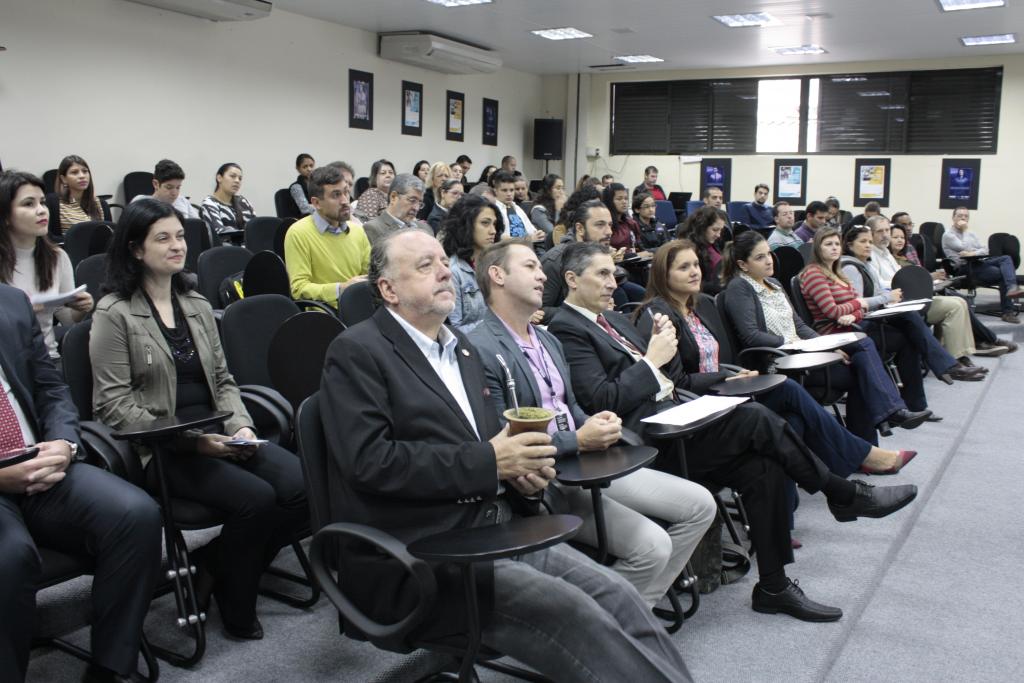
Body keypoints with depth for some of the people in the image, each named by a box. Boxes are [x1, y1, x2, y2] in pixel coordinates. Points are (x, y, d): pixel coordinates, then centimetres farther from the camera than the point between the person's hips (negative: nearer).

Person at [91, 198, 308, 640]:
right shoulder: (114, 314, -4)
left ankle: (214, 568, 6)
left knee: (302, 486, -18)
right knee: (256, 497, -27)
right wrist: (189, 440, -19)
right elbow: (114, 405, -10)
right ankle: (234, 604, 1)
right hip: (159, 450, -6)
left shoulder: (197, 305, 15)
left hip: (215, 435, 6)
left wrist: (241, 427, -5)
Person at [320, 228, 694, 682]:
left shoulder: (460, 347, 18)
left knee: (615, 595, -12)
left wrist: (523, 470, -2)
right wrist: (488, 462, -20)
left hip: (495, 527, 7)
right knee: (571, 611, -22)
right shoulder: (356, 352, -6)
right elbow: (370, 460, -18)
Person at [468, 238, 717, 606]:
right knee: (651, 544, -23)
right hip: (542, 480, -9)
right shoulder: (481, 349, -15)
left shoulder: (548, 340, 15)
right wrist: (579, 440, -20)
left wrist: (597, 424, 0)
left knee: (700, 505, 4)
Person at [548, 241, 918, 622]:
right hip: (645, 435, -9)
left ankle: (774, 587, 0)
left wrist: (664, 346, 1)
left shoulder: (612, 319, 21)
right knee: (756, 418, -19)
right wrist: (652, 360, -12)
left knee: (763, 469, -9)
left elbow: (674, 378, 22)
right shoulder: (566, 330, -7)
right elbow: (602, 401, -17)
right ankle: (845, 495, 0)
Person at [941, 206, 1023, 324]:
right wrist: (965, 230, -1)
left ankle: (1012, 288, -40)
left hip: (980, 262, 7)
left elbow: (986, 250, 13)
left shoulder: (971, 234, 27)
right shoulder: (948, 235, 4)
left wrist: (973, 253, -9)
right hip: (966, 268, -7)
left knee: (1006, 258, -23)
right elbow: (964, 248, -12)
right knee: (1004, 274, -24)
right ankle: (1008, 311, -26)